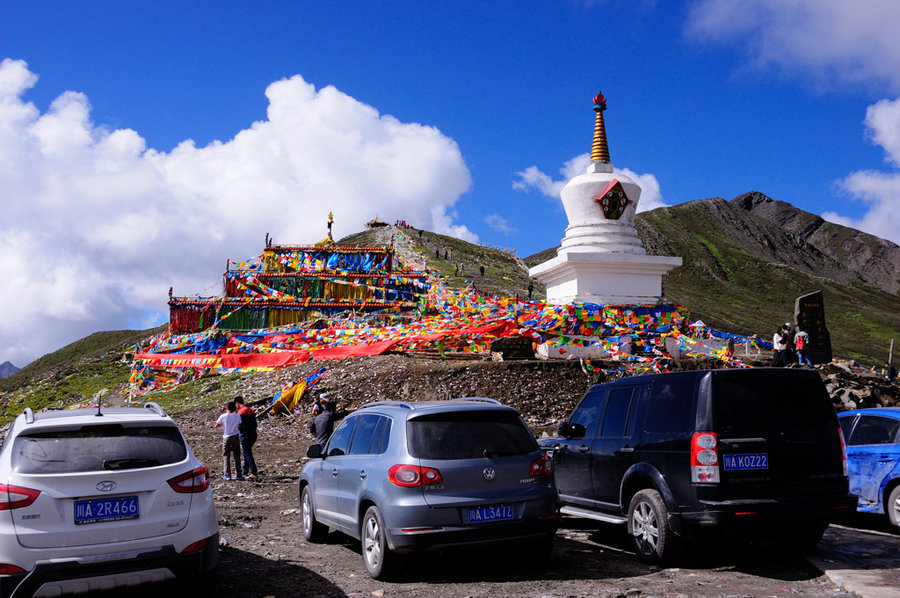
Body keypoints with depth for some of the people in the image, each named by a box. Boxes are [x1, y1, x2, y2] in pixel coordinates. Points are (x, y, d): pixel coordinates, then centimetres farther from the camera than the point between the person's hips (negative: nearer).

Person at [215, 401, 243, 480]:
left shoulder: (223, 416, -8)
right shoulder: (237, 416, -3)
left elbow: (216, 425, 1)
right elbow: (239, 425, 4)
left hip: (226, 437, -1)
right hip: (235, 436, 1)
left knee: (226, 456, 5)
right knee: (237, 456, 8)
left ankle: (227, 475, 1)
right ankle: (238, 474, 8)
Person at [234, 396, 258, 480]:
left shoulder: (241, 411, -12)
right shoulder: (251, 410, 15)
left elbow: (239, 426, -15)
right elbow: (255, 424, 17)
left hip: (246, 435, -8)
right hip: (253, 435, 8)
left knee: (247, 454, -4)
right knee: (246, 453, 20)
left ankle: (253, 473, -10)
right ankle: (245, 471, 27)